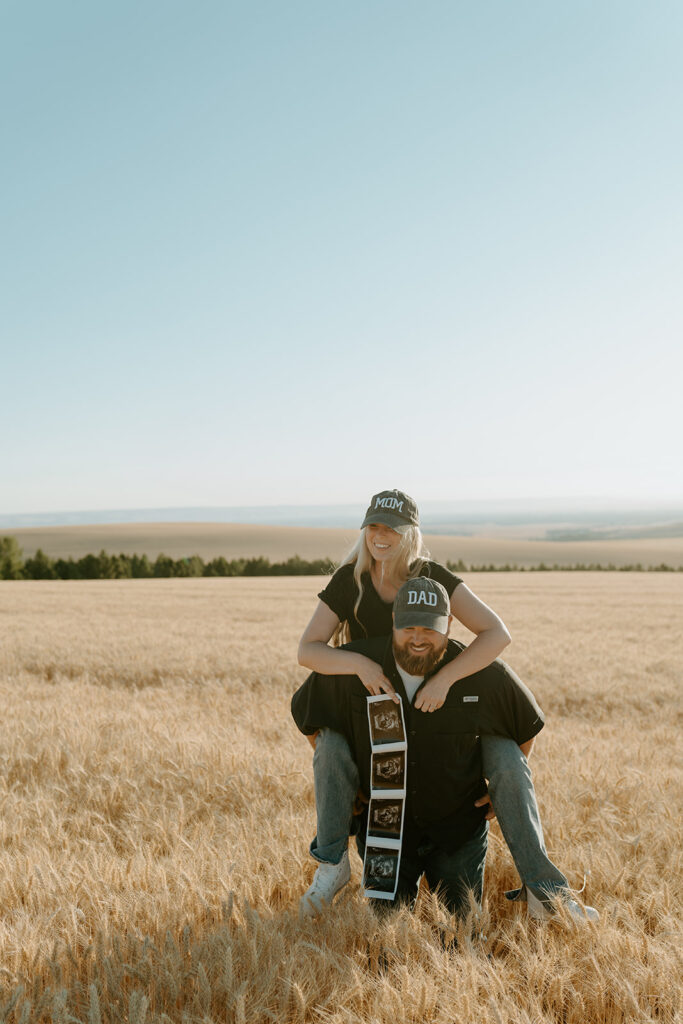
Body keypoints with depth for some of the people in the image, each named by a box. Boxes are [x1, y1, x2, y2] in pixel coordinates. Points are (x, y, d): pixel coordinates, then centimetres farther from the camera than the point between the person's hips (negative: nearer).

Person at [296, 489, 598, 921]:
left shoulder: (432, 577, -15)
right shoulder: (348, 581, -13)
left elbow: (498, 634, -25)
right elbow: (307, 650, -19)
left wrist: (444, 678, -38)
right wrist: (358, 662, -38)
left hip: (434, 706, 0)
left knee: (507, 756, -22)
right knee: (331, 745, -34)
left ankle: (542, 888, -15)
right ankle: (332, 863, -16)